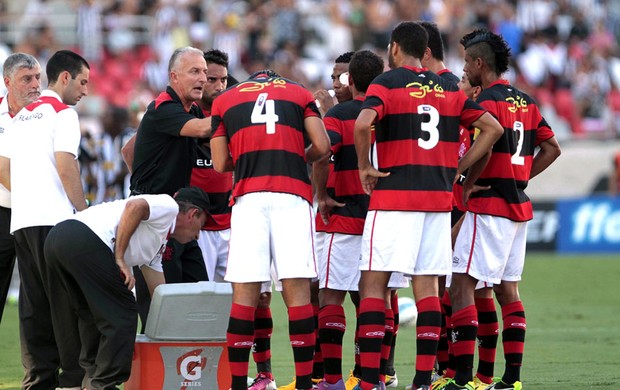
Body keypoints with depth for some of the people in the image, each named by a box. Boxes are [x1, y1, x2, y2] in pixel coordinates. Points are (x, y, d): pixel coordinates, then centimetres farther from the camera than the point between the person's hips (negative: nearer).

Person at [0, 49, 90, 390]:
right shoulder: (63, 113, -5)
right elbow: (66, 169, -13)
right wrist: (85, 212, -8)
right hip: (53, 221, -8)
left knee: (34, 306, 7)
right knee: (66, 301, -6)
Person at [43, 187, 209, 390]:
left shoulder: (158, 243, 36)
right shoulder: (170, 207, 10)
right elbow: (135, 206, -12)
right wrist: (120, 258, -9)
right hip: (85, 240, -10)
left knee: (94, 316, 24)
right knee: (121, 315, 1)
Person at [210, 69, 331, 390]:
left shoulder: (225, 101, 19)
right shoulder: (300, 94, 18)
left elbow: (220, 164, 13)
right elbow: (322, 146, 6)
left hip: (248, 197, 0)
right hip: (292, 196, 0)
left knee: (245, 293, 0)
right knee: (297, 291, -1)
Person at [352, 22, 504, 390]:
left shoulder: (386, 84, -3)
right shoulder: (449, 89, 13)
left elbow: (363, 124, -21)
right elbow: (493, 128, 12)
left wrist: (365, 167, -8)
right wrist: (456, 169, 11)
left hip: (394, 196, -5)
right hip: (438, 197, 5)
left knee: (374, 282, -2)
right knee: (427, 284, 6)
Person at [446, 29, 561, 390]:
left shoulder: (487, 101, -12)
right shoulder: (526, 102, 13)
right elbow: (552, 148, 17)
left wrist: (468, 185, -14)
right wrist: (521, 179, 15)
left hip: (489, 205, -9)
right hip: (519, 207, 9)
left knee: (462, 285, -8)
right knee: (508, 289, 12)